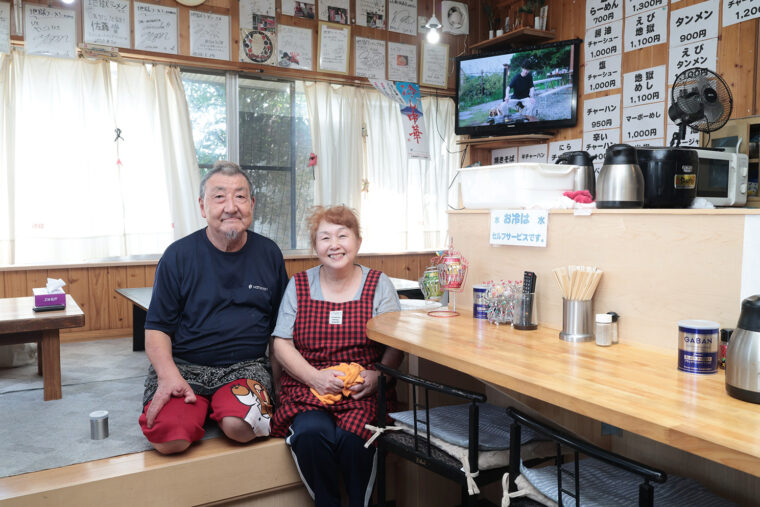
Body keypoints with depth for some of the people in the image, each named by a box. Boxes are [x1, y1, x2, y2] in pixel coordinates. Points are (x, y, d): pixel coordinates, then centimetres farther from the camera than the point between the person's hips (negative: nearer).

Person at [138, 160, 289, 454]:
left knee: (240, 426, -30)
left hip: (246, 366, 1)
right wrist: (169, 374, -16)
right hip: (183, 366, 0)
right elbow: (157, 328, 2)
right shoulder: (179, 255, 2)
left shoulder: (269, 254, 8)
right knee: (169, 438, -27)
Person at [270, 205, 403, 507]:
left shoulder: (379, 285, 5)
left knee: (352, 435, -27)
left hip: (362, 389, -1)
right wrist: (314, 377, -11)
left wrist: (377, 374, -15)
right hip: (307, 385, 1)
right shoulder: (298, 286, 8)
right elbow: (282, 344, 4)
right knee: (312, 432, -27)